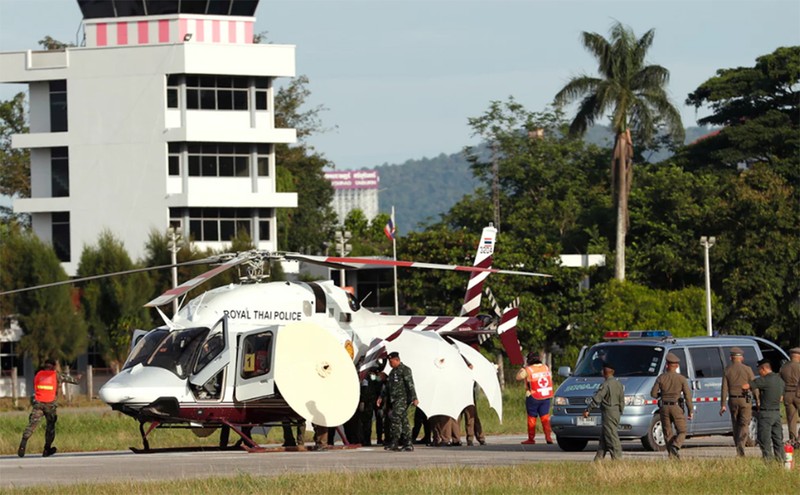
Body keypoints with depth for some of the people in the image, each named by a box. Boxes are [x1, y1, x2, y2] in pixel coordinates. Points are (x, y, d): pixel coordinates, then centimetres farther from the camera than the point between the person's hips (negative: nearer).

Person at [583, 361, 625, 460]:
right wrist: (620, 412, 25)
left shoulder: (606, 384, -14)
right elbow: (622, 401, 17)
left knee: (612, 437, -7)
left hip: (608, 413, -9)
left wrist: (587, 410, -11)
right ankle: (599, 458, 17)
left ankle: (617, 458, -9)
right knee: (603, 437, 14)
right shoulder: (618, 384, 11)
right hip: (616, 413, 9)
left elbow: (596, 398, -17)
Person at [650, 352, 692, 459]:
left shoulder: (661, 378, -1)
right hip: (676, 408, -2)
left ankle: (672, 455, 4)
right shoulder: (681, 378, -4)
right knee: (681, 432, 7)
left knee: (668, 433, 10)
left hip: (664, 408, 2)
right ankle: (675, 446, -22)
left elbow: (653, 394, 0)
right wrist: (690, 411, 0)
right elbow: (688, 395, -6)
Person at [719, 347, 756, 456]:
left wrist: (723, 405, 1)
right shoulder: (747, 369, -4)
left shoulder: (727, 370, 2)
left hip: (732, 401, 2)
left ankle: (739, 449, 17)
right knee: (744, 424, -3)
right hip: (745, 400, -2)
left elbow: (724, 389, 0)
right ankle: (741, 445, -23)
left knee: (736, 425, 14)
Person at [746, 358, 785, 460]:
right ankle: (780, 459, 12)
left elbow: (746, 386, -16)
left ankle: (768, 459, -7)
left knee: (764, 440, -3)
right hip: (777, 413, 8)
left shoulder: (764, 380, -14)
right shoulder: (780, 380, 10)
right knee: (778, 439, 12)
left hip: (766, 413, -8)